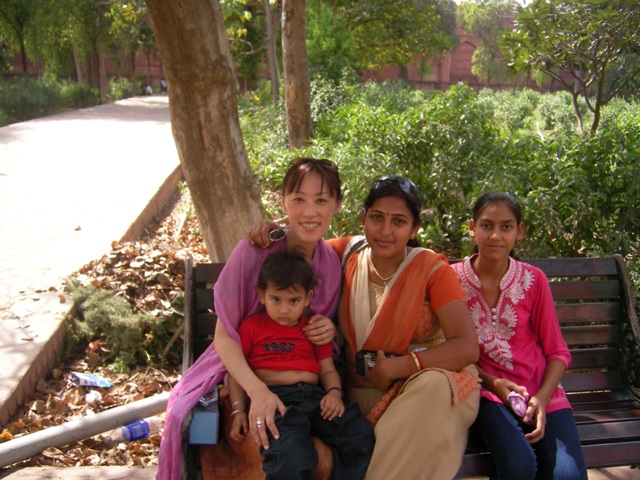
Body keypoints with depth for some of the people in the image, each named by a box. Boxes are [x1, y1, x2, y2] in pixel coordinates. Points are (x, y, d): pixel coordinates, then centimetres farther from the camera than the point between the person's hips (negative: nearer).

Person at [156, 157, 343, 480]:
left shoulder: (333, 262, -3)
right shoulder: (254, 251, -18)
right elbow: (224, 335, -16)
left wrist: (330, 330, -12)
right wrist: (258, 391, -31)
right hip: (241, 369, -3)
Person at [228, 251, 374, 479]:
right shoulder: (251, 327, 11)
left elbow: (328, 370, 20)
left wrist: (334, 392, -2)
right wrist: (238, 410, -1)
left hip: (314, 396, 5)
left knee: (361, 435, -17)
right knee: (291, 456, -33)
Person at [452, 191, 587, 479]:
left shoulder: (533, 280, 1)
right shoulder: (453, 278, -3)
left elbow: (557, 352, 3)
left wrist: (542, 398, -12)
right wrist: (492, 383, -11)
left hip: (541, 391, 2)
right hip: (487, 390, -1)